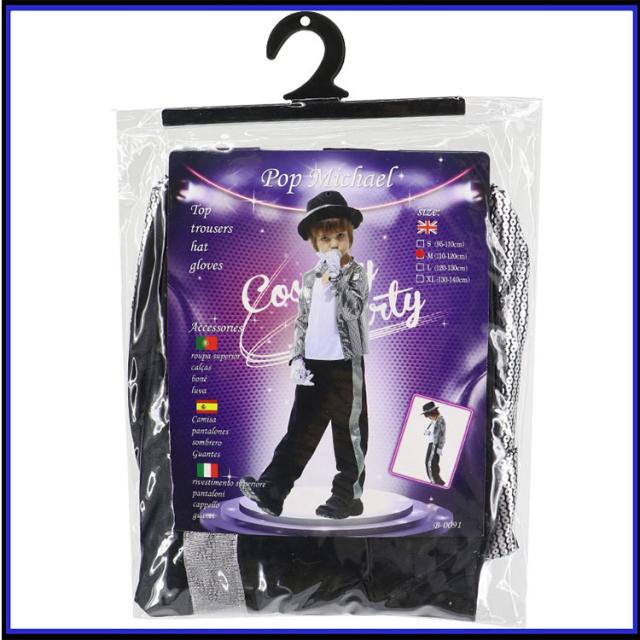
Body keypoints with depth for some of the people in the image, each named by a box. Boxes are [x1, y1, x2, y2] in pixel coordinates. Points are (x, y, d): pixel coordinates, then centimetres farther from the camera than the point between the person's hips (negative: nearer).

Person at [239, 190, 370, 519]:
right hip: (312, 365, 4)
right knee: (300, 430, 9)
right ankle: (271, 491, 13)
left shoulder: (356, 273, -2)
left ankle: (347, 497, 21)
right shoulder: (309, 278, 11)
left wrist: (336, 274, -19)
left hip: (346, 365, -4)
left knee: (349, 433, 6)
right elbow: (301, 322, 12)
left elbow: (352, 309, -19)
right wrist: (296, 359, 3)